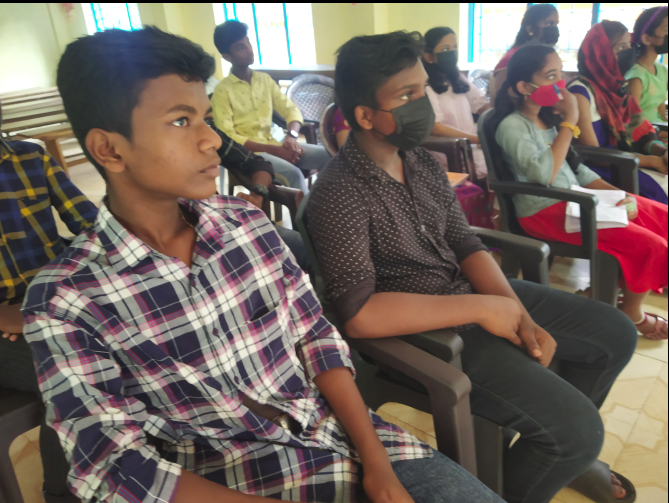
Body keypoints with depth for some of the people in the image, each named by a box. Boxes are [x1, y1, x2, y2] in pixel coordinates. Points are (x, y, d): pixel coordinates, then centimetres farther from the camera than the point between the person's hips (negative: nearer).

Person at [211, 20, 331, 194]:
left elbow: (291, 109, 9)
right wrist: (273, 150, -20)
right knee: (293, 174, -31)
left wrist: (291, 135, -15)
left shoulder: (265, 79, 10)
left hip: (273, 144, 6)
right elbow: (227, 137, -13)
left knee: (328, 156, -13)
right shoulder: (222, 90, -6)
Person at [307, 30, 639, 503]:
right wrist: (482, 309, -25)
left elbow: (466, 244, 5)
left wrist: (518, 315, -11)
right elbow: (360, 314, -29)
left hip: (467, 290, 9)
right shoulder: (338, 194, -23)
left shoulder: (423, 162, 2)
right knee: (579, 429, -16)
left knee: (616, 333, 13)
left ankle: (562, 452, 35)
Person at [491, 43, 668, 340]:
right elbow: (544, 174, -28)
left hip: (575, 198, 9)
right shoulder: (512, 125, -14)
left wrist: (616, 192, 4)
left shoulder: (548, 118, 11)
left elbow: (574, 167, 15)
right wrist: (570, 123, -21)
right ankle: (631, 314, 8)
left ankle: (627, 279, 19)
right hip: (544, 212, -9)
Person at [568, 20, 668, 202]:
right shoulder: (581, 91, -15)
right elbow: (593, 154, -17)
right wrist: (653, 161, -15)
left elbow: (637, 131, 12)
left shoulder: (616, 86, 10)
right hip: (600, 170, -7)